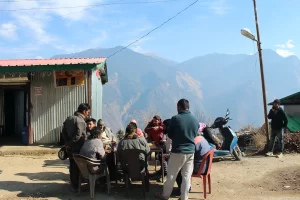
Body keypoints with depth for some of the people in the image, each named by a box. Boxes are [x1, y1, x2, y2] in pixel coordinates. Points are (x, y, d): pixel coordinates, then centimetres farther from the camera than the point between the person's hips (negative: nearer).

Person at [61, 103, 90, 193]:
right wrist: (70, 143, -13)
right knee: (78, 167, 4)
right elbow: (79, 136, -26)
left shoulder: (69, 118, 8)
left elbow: (63, 131, 9)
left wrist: (67, 142, 5)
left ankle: (73, 185, 26)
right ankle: (76, 186, 13)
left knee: (72, 166, 16)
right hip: (78, 148, -8)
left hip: (70, 147, 8)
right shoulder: (81, 121, -18)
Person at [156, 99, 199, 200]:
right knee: (187, 176, 10)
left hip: (178, 151, -4)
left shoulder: (175, 119, -13)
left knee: (171, 175, 10)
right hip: (190, 151, 4)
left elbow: (169, 134, -3)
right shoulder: (195, 120, 2)